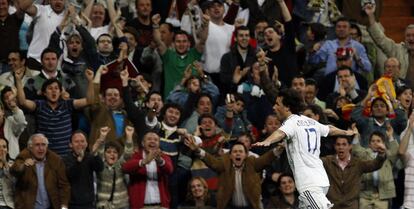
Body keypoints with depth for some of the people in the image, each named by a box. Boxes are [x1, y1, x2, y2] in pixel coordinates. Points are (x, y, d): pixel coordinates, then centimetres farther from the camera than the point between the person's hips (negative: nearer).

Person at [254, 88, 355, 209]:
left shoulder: (292, 122, -5)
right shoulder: (310, 122, 19)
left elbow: (280, 133, -28)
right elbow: (330, 130, 37)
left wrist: (267, 142, -48)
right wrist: (345, 132, 58)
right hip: (322, 179, 9)